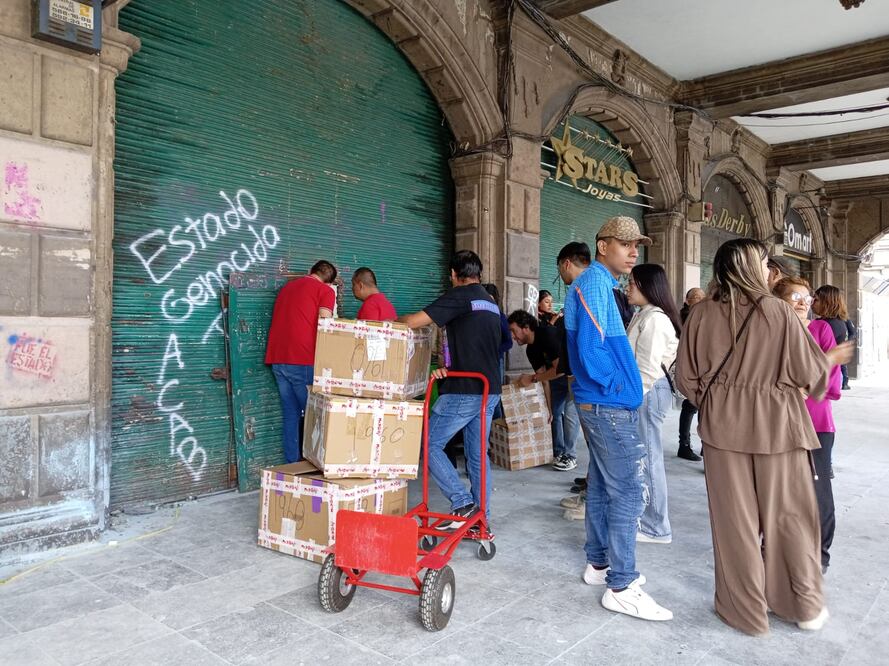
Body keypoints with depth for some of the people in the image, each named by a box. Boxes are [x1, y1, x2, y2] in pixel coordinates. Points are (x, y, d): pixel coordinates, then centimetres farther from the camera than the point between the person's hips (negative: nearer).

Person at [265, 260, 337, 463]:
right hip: (303, 361, -6)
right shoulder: (325, 291, 1)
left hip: (277, 359, 6)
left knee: (290, 414, 10)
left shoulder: (287, 287, 22)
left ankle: (293, 464, 12)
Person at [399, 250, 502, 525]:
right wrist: (448, 367, 3)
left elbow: (414, 321, -15)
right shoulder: (491, 304, 17)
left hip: (463, 391, -8)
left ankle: (462, 503, -2)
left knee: (430, 444, 2)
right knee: (477, 453, 13)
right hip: (490, 389, 8)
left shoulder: (460, 296, -9)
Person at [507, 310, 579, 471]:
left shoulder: (548, 335, -29)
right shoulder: (531, 350, -3)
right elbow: (544, 376, -2)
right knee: (555, 413, 7)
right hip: (557, 378, 8)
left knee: (570, 413, -11)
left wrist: (532, 378, -29)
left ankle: (570, 456, -1)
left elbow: (560, 368, -32)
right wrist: (548, 406, -7)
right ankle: (558, 452, 18)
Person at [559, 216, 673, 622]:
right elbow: (591, 348, -23)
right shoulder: (595, 283, -15)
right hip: (611, 405, -10)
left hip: (596, 403, 10)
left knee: (601, 485, 16)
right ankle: (621, 588, 2)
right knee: (626, 494, -5)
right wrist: (615, 386, -11)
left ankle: (599, 563, 28)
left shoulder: (596, 284, 16)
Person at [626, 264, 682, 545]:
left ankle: (656, 527, 10)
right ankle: (647, 517, 26)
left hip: (648, 392, -10)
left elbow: (648, 367, -18)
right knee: (644, 457, 15)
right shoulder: (642, 316, 15)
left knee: (648, 457, -1)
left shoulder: (654, 319, -14)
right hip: (643, 392, 10)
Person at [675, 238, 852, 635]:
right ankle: (804, 605, 28)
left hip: (724, 424, 1)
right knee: (788, 514, 14)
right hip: (776, 422, -1)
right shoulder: (777, 310, -10)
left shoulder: (703, 313, -5)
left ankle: (744, 608, 20)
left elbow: (686, 376, -3)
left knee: (735, 517, 9)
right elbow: (810, 370, -5)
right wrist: (830, 360, 17)